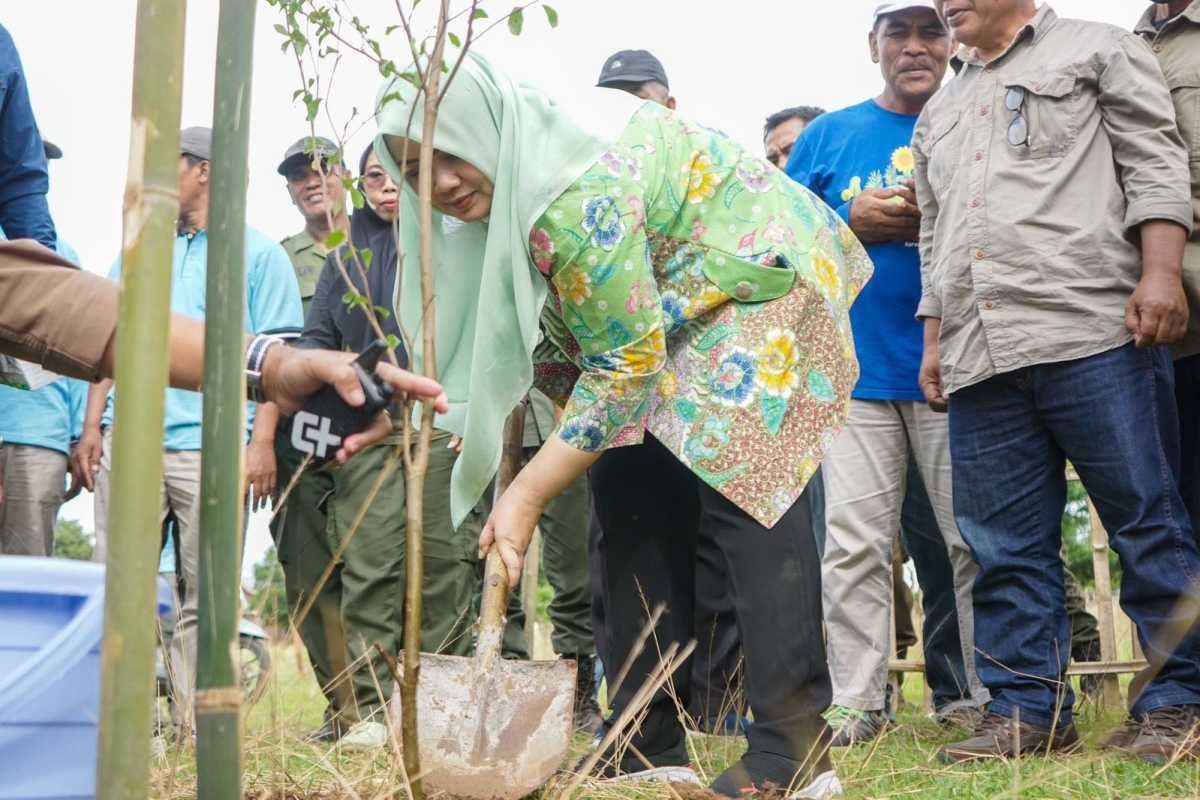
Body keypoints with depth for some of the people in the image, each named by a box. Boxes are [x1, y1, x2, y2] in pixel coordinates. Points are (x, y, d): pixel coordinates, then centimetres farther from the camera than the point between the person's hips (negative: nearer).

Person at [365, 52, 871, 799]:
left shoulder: (578, 192, -33)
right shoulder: (514, 168, -5)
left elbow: (627, 361, -28)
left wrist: (528, 494, -26)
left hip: (758, 276, -9)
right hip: (668, 306, 10)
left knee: (740, 485, -21)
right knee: (631, 491, 3)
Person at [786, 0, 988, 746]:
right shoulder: (829, 135, 12)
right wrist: (853, 221, -6)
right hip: (856, 370, 1)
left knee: (977, 539, 1)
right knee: (854, 545, -1)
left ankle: (995, 696, 10)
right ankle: (856, 703, 4)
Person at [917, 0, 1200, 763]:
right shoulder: (939, 113, 29)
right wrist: (935, 342, 20)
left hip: (1095, 332, -5)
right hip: (978, 358, 6)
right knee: (1006, 548, 2)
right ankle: (1028, 709, 7)